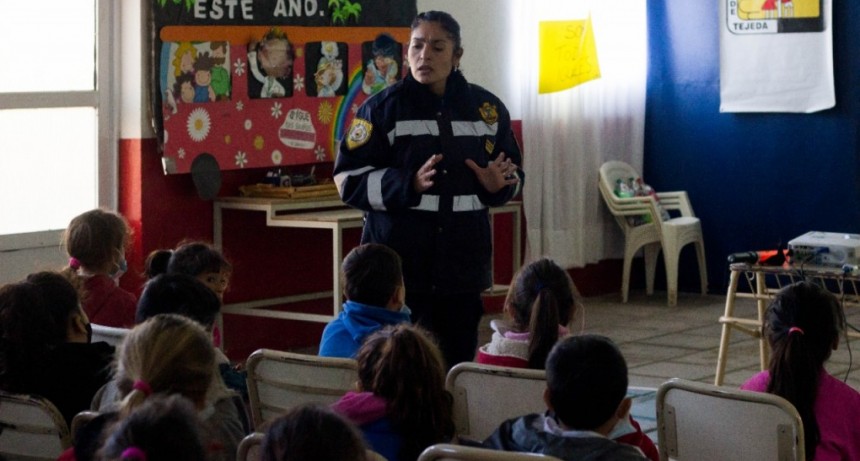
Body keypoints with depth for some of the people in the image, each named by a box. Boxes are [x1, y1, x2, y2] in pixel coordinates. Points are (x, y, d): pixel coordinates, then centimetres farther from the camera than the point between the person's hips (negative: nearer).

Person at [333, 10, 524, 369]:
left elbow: (512, 174, 18)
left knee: (459, 362, 8)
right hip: (399, 264, -3)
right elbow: (349, 180, -5)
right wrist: (409, 185, -20)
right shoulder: (382, 107, -2)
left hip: (464, 262, 4)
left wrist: (496, 185, -6)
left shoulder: (487, 108, 8)